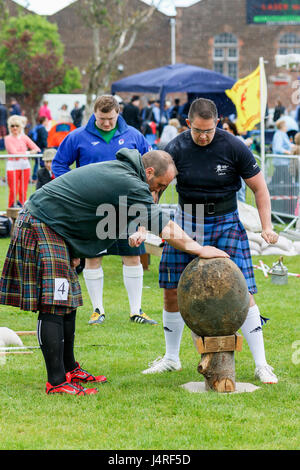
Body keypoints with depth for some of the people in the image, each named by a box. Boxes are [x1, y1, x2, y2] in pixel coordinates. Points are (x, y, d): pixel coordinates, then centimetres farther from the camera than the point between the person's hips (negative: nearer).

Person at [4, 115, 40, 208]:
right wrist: (28, 152, -8)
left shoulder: (24, 137, 11)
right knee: (13, 191, -8)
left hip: (25, 165, 4)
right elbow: (14, 153, -12)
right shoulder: (8, 138, -1)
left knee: (23, 191, 4)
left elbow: (37, 149, 6)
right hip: (13, 166, -4)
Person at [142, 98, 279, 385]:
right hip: (187, 221, 2)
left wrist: (266, 226, -9)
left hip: (225, 223, -2)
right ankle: (171, 358, 23)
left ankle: (261, 365, -2)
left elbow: (259, 188, -2)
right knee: (172, 292, 3)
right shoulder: (176, 149, -10)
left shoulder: (233, 147, -12)